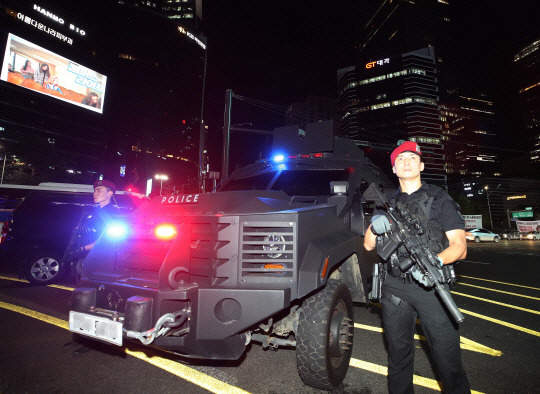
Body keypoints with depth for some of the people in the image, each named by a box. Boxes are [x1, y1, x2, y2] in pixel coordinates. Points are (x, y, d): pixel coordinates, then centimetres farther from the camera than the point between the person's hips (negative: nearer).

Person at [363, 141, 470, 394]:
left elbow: (459, 246, -4)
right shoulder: (388, 204, 12)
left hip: (431, 286, -2)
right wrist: (375, 227, -12)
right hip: (395, 288, 3)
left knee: (447, 354, 1)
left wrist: (435, 261, -24)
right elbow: (368, 245, 10)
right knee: (398, 353, 15)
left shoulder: (439, 199, 4)